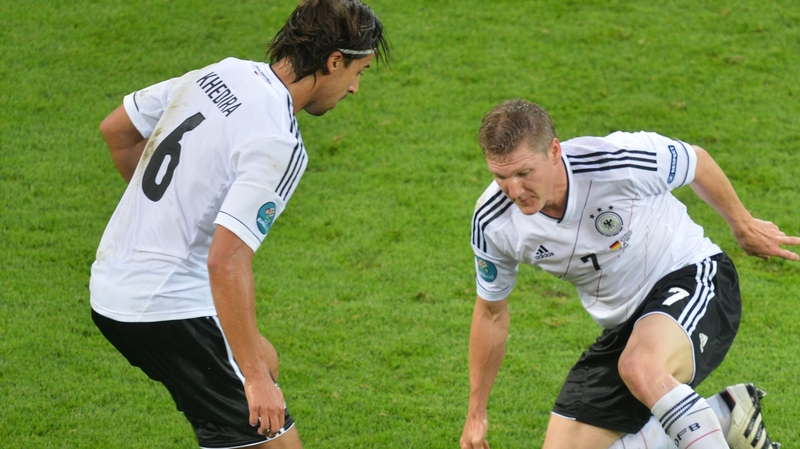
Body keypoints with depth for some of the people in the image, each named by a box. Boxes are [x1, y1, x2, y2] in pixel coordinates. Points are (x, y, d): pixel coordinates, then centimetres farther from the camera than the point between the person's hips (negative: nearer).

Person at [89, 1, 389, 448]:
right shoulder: (279, 145, -22)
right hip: (171, 310, -9)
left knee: (263, 363, 29)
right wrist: (254, 378, -25)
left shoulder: (221, 74, 2)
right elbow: (227, 261, -29)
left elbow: (116, 129, 15)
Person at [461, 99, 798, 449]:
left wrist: (743, 226, 14)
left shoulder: (618, 163, -27)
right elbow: (491, 312, 5)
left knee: (640, 368, -39)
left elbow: (697, 162, -3)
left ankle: (735, 417, -14)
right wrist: (476, 414, 12)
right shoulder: (492, 223, -14)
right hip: (623, 325, 6)